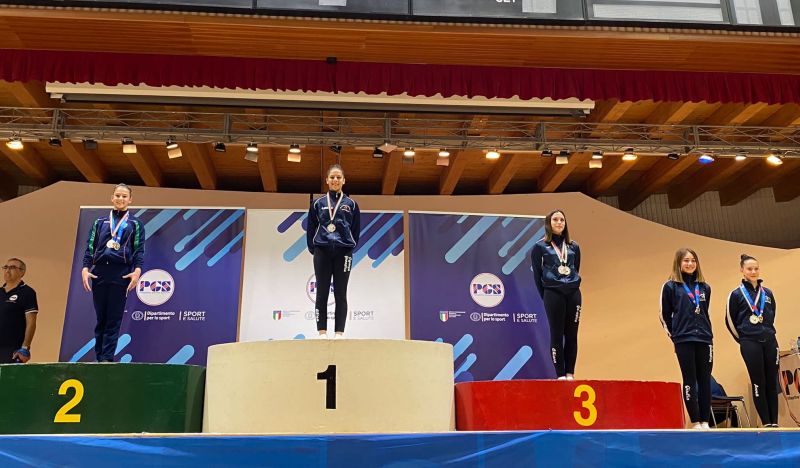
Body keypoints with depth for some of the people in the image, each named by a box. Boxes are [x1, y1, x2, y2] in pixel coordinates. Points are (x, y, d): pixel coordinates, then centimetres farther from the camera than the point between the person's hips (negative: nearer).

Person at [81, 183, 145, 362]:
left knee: (114, 320, -3)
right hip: (99, 273, 2)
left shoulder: (136, 224, 11)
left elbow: (139, 250, 2)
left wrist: (137, 270, -13)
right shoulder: (100, 222, 17)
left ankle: (107, 359, -2)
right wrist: (85, 268, -3)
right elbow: (90, 247, 12)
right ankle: (99, 358, 9)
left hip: (122, 274, -2)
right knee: (101, 318, 5)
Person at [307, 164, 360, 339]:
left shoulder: (351, 204, 8)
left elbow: (356, 230, 9)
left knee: (340, 294, 0)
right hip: (322, 252, 0)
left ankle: (339, 332, 0)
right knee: (322, 293, -1)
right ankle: (322, 331, 0)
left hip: (343, 252, 0)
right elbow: (311, 228, 9)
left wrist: (350, 247, 1)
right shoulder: (318, 203, 9)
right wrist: (313, 249, 2)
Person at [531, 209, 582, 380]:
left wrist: (573, 287, 9)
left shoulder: (574, 246, 12)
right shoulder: (540, 246, 2)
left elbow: (576, 270, 17)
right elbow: (537, 274, 2)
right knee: (557, 335, -1)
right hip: (553, 294, -3)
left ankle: (570, 373, 10)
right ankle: (560, 374, 4)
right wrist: (545, 297, 0)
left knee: (572, 334, 4)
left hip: (574, 293, 3)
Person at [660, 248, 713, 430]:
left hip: (705, 339, 4)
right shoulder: (670, 286, -1)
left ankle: (705, 421, 11)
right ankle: (695, 422, 5)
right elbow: (664, 315, 3)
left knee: (705, 380, 4)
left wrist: (706, 332, 10)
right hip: (683, 341, -3)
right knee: (690, 381, 0)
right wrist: (674, 334, 3)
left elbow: (704, 313, 18)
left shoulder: (705, 287, 10)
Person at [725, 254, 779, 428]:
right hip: (750, 344, -4)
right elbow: (730, 321, 1)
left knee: (772, 383, 3)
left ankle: (774, 422, 9)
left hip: (769, 342, 4)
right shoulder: (736, 294, -3)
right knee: (758, 383, -2)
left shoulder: (767, 293, 9)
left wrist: (767, 333, 13)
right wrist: (743, 339, 5)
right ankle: (766, 423, 3)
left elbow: (771, 317, 19)